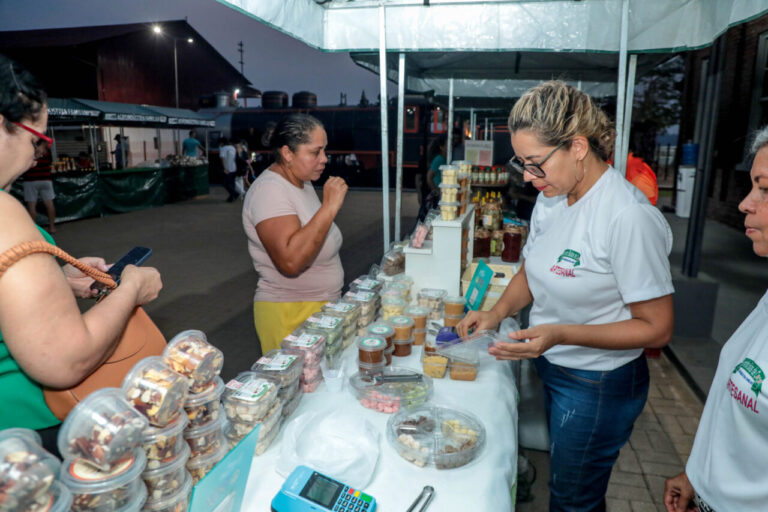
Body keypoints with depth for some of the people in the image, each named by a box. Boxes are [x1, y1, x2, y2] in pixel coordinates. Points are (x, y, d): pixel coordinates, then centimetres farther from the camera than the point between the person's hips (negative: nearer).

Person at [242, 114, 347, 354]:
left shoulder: (302, 181, 9)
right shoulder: (270, 190, -21)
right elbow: (290, 261, -33)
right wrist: (329, 207, -31)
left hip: (321, 306, 9)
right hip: (290, 315, -9)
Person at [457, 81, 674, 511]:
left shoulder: (628, 217, -28)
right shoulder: (552, 198, -3)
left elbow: (657, 328, -22)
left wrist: (561, 334, -31)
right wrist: (499, 311, -6)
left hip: (599, 385, -7)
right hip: (551, 366, 7)